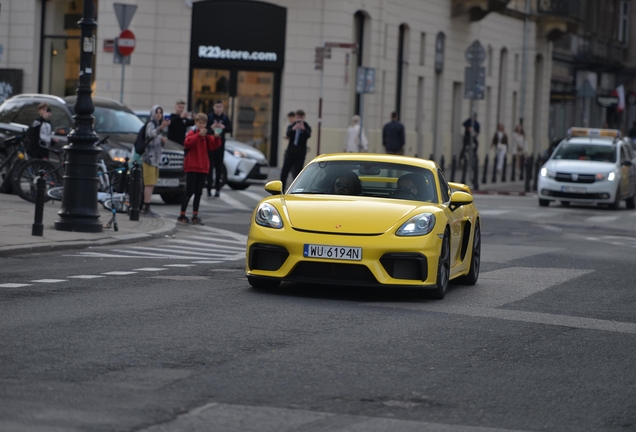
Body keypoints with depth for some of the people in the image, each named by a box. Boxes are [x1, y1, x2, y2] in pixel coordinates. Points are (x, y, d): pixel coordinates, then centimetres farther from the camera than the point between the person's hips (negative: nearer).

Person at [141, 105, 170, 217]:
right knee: (149, 184, -13)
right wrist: (161, 128, -54)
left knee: (151, 184, 11)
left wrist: (162, 140, 4)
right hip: (149, 157, -9)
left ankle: (146, 208, 15)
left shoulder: (157, 125, 17)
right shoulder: (150, 124, -9)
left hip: (155, 158, 9)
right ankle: (147, 209, -15)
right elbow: (151, 134, -34)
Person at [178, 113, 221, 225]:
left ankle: (195, 215, 9)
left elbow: (213, 146, 0)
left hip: (203, 167, 5)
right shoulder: (192, 133, -2)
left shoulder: (207, 135, 11)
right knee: (190, 192, -6)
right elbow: (187, 143, -22)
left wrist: (217, 138, -19)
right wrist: (199, 135, -34)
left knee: (198, 192, 6)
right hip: (192, 167, -5)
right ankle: (182, 215, -1)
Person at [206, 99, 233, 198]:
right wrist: (211, 128, -25)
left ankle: (217, 189, 9)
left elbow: (230, 129, 3)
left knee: (219, 167, 5)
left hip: (220, 144, 3)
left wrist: (224, 127, -16)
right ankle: (209, 188, -5)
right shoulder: (209, 117, -3)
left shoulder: (225, 118, 6)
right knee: (210, 166, -6)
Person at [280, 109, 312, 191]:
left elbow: (308, 135, -20)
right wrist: (293, 129, -38)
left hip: (300, 155, -2)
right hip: (290, 153, 2)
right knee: (284, 172, 0)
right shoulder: (291, 127, 5)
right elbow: (288, 134, -16)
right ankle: (281, 190, 8)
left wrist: (303, 129, -41)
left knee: (297, 174, -4)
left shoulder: (306, 127, 1)